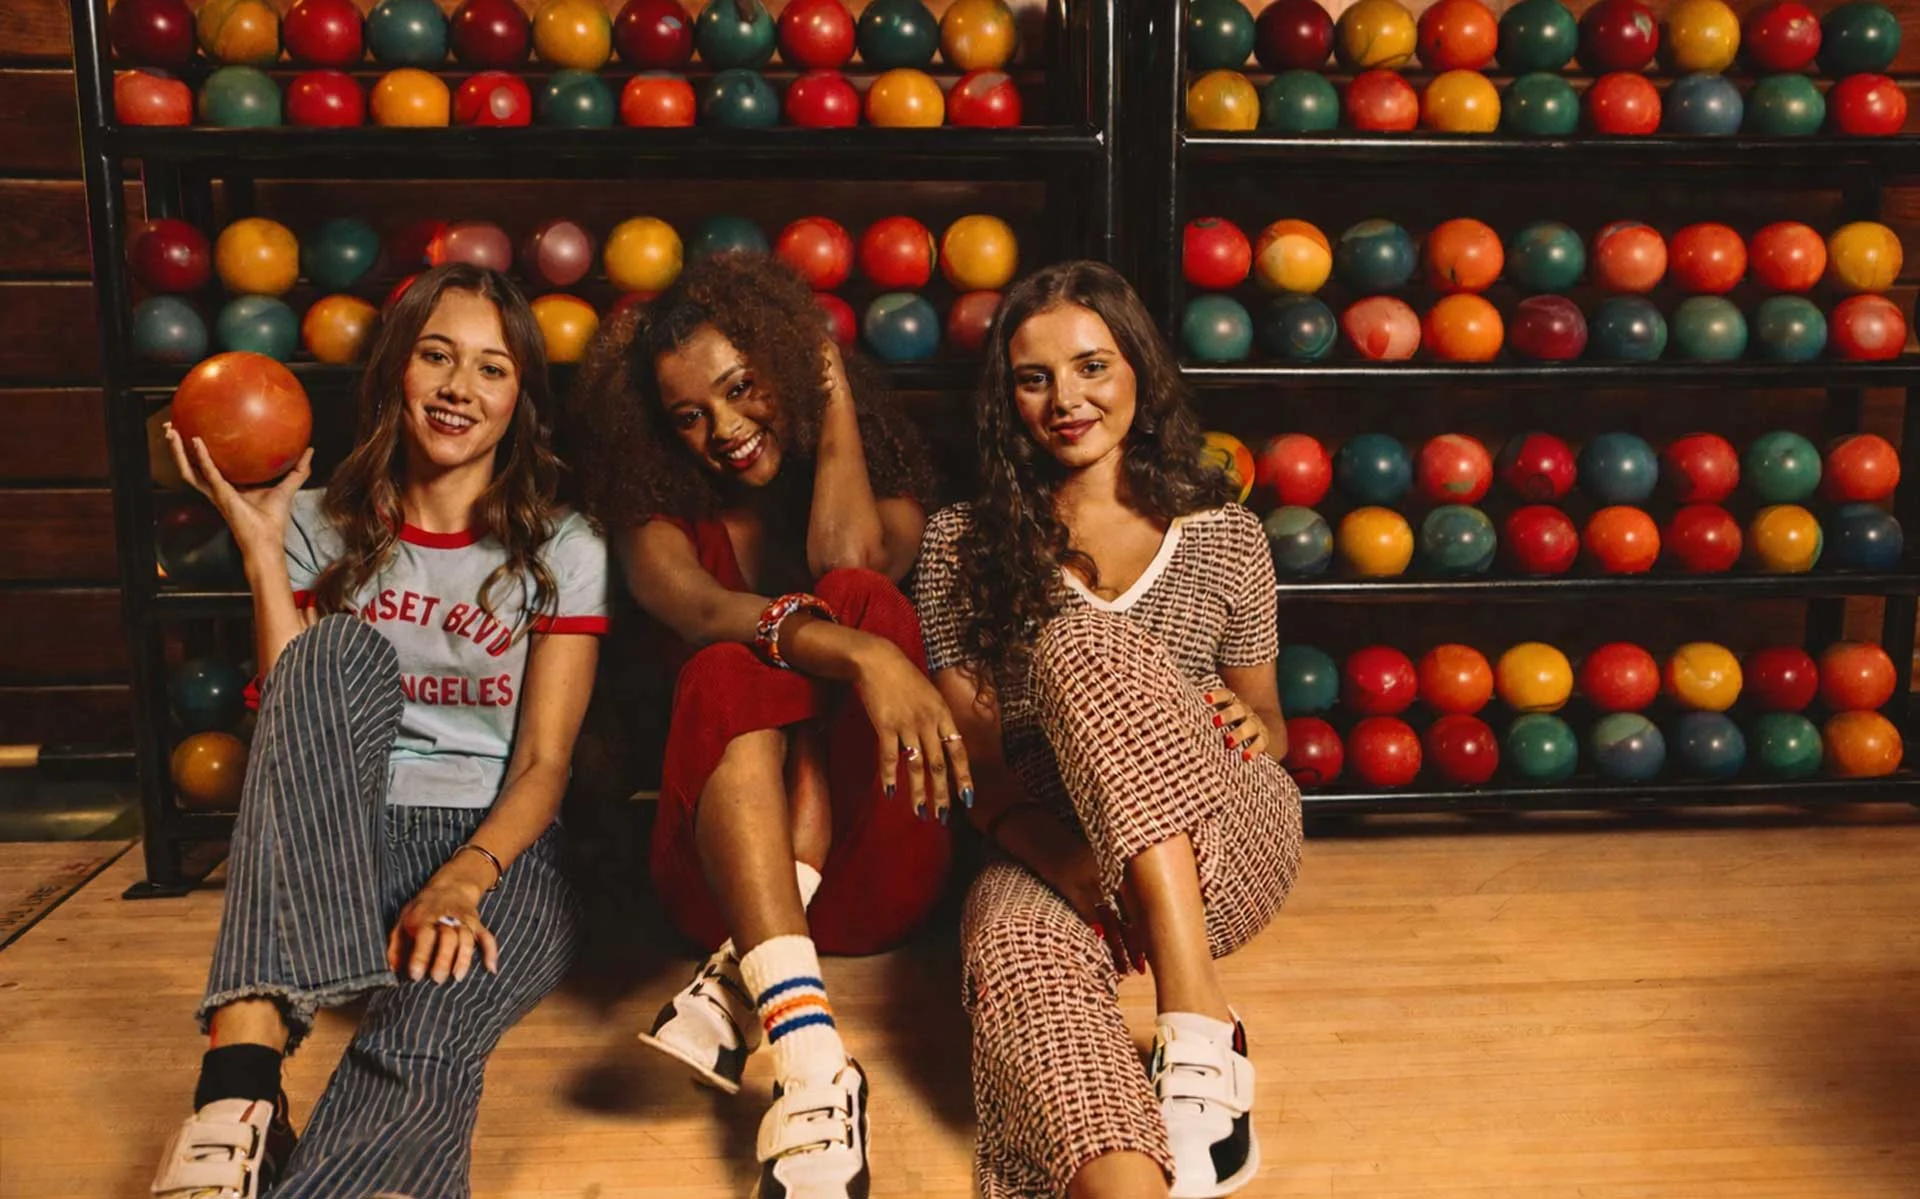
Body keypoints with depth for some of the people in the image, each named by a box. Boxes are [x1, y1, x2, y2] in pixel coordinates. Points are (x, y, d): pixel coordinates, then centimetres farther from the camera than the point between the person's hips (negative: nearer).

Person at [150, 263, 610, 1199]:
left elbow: (543, 764, -4)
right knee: (343, 650, -31)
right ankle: (240, 1087, -41)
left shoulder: (562, 549, 4)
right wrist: (260, 546, -6)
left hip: (500, 850, -1)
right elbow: (294, 718, -1)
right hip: (339, 850, 2)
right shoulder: (322, 528, 10)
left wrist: (460, 883, -23)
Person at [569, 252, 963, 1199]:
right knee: (731, 671, -31)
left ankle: (741, 982, -34)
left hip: (871, 872, 1)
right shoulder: (659, 522, 8)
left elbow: (851, 562, -14)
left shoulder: (886, 485, 12)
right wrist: (868, 658, -36)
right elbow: (707, 610, -17)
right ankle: (811, 1068, -47)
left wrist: (833, 391, 0)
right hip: (716, 867, 0)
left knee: (860, 599, -23)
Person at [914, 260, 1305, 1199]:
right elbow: (977, 764, 2)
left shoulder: (1224, 538, 10)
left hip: (1225, 852, 0)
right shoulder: (963, 543, 8)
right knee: (1019, 963, -38)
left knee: (1085, 646, -29)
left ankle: (1198, 1034, -38)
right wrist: (1075, 862, -17)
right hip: (1045, 854, 0)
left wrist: (1254, 729, -8)